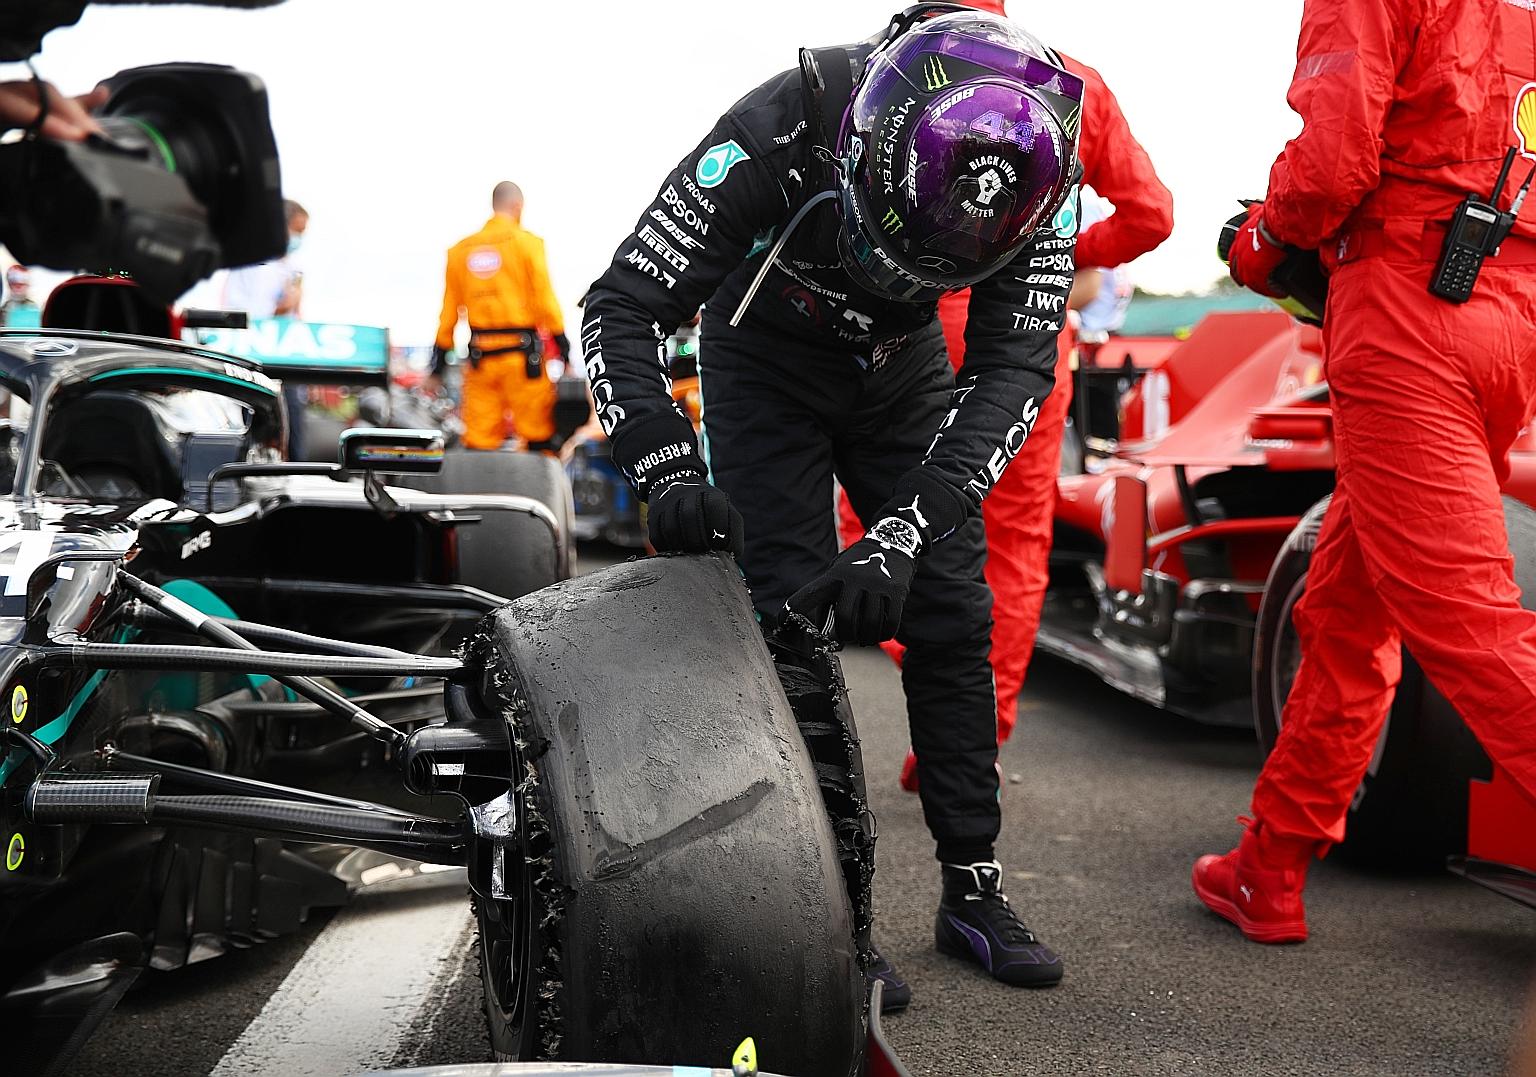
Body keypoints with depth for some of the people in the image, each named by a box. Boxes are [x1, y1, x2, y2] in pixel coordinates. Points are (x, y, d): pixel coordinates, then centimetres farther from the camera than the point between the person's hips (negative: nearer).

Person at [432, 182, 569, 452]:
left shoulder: (461, 249, 12)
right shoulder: (526, 242, -2)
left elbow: (450, 311, 13)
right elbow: (545, 300, -7)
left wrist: (438, 364, 16)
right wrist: (563, 344, -2)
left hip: (480, 356, 4)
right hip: (521, 353, -4)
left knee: (479, 439, 5)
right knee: (538, 433, 2)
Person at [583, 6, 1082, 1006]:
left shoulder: (1034, 171, -28)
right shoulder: (774, 136, -36)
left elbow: (1016, 365, -28)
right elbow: (621, 310, -30)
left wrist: (904, 528, -40)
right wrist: (666, 466, -46)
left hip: (904, 367, 3)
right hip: (769, 365, -3)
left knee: (951, 613, -2)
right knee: (797, 621, -12)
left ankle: (975, 891, 9)